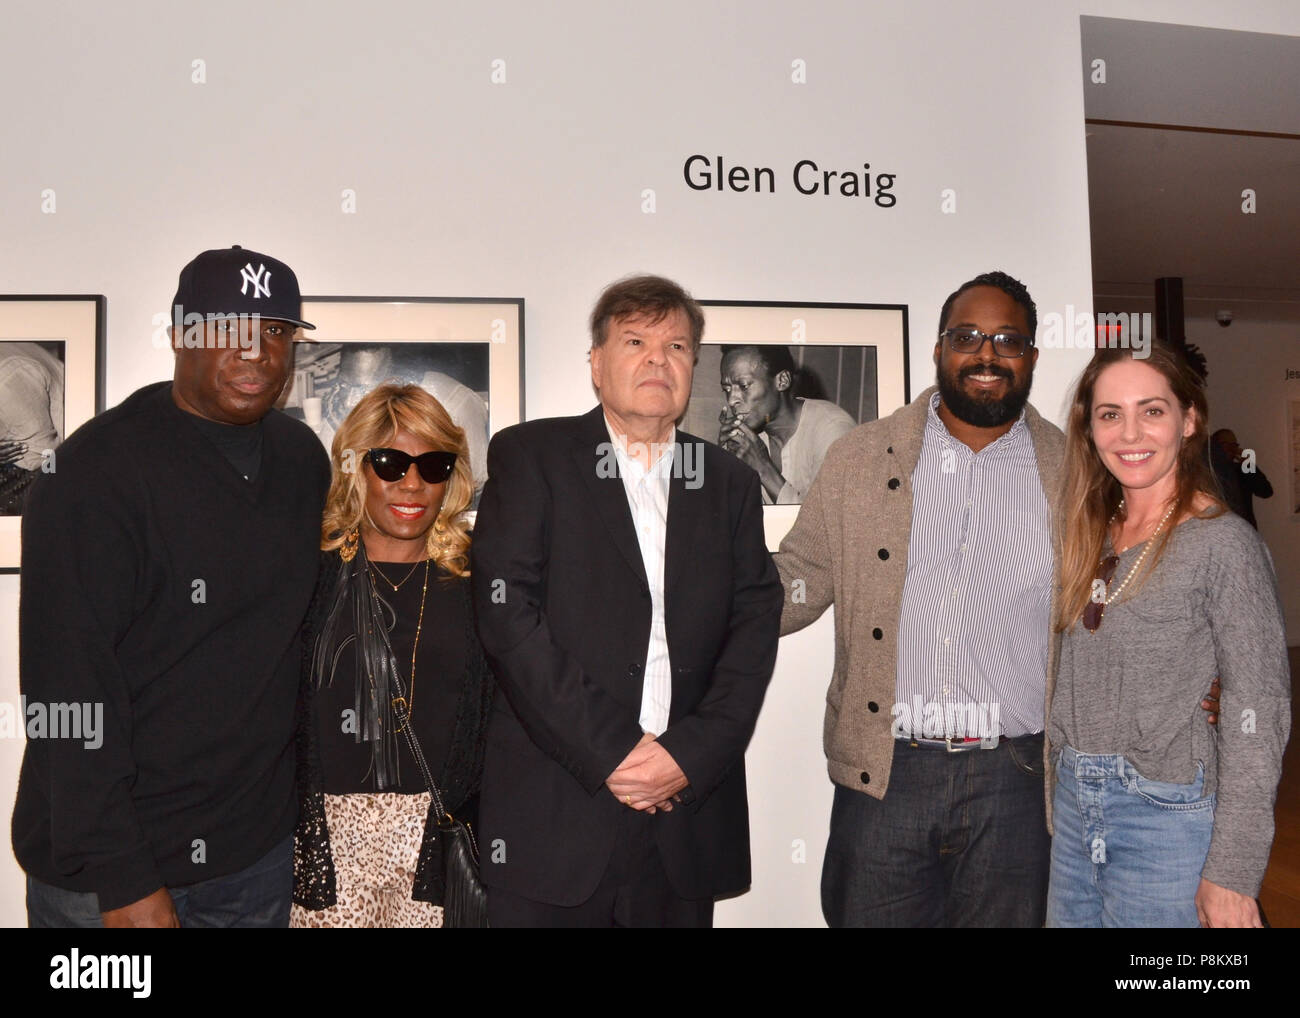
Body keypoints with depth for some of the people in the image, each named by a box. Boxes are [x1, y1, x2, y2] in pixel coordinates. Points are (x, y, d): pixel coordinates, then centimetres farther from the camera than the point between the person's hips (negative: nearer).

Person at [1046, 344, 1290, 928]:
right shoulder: (1095, 538, 7)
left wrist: (1232, 873, -16)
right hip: (1074, 807, 6)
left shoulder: (1225, 544, -12)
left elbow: (1257, 716, -14)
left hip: (1169, 815, -6)